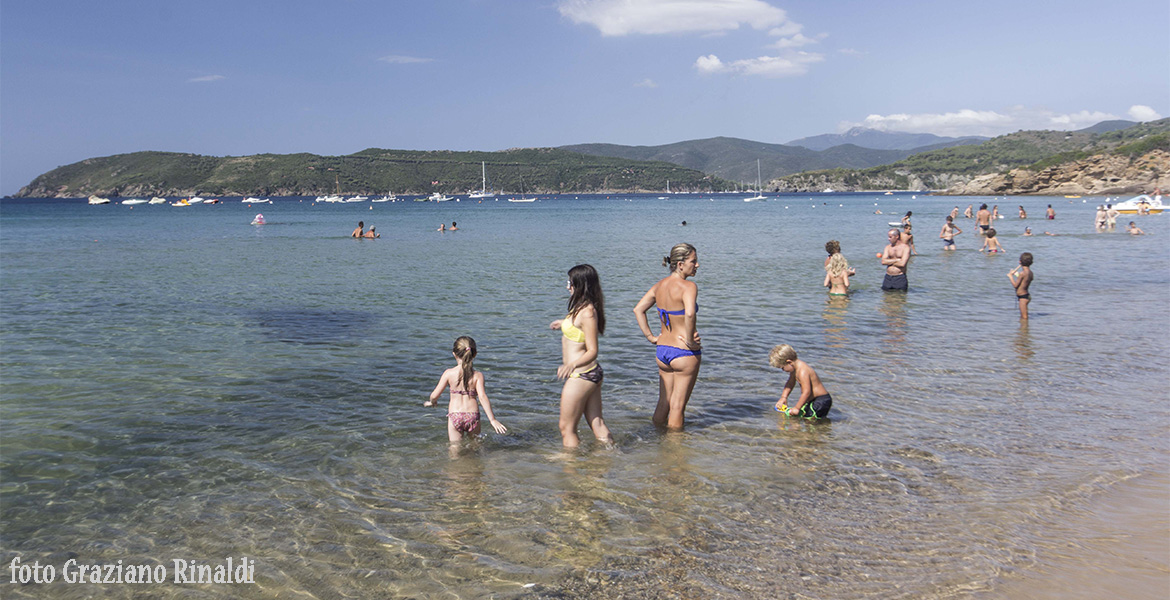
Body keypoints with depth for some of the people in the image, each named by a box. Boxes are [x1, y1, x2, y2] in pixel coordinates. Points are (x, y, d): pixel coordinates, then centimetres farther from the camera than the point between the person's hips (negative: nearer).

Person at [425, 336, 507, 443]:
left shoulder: (448, 373, -3)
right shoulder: (477, 375, -4)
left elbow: (435, 395, 0)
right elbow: (482, 397, -14)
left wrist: (431, 402, 24)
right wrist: (492, 419, -13)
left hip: (454, 415, 0)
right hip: (473, 415, 0)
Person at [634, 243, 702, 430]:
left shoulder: (659, 285, 6)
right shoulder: (688, 286, -17)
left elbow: (638, 309, 8)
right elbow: (689, 314, -34)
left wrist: (650, 337, 9)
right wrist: (690, 341, -22)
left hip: (662, 350, 7)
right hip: (684, 353, -7)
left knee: (663, 403, 20)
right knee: (677, 407, 5)